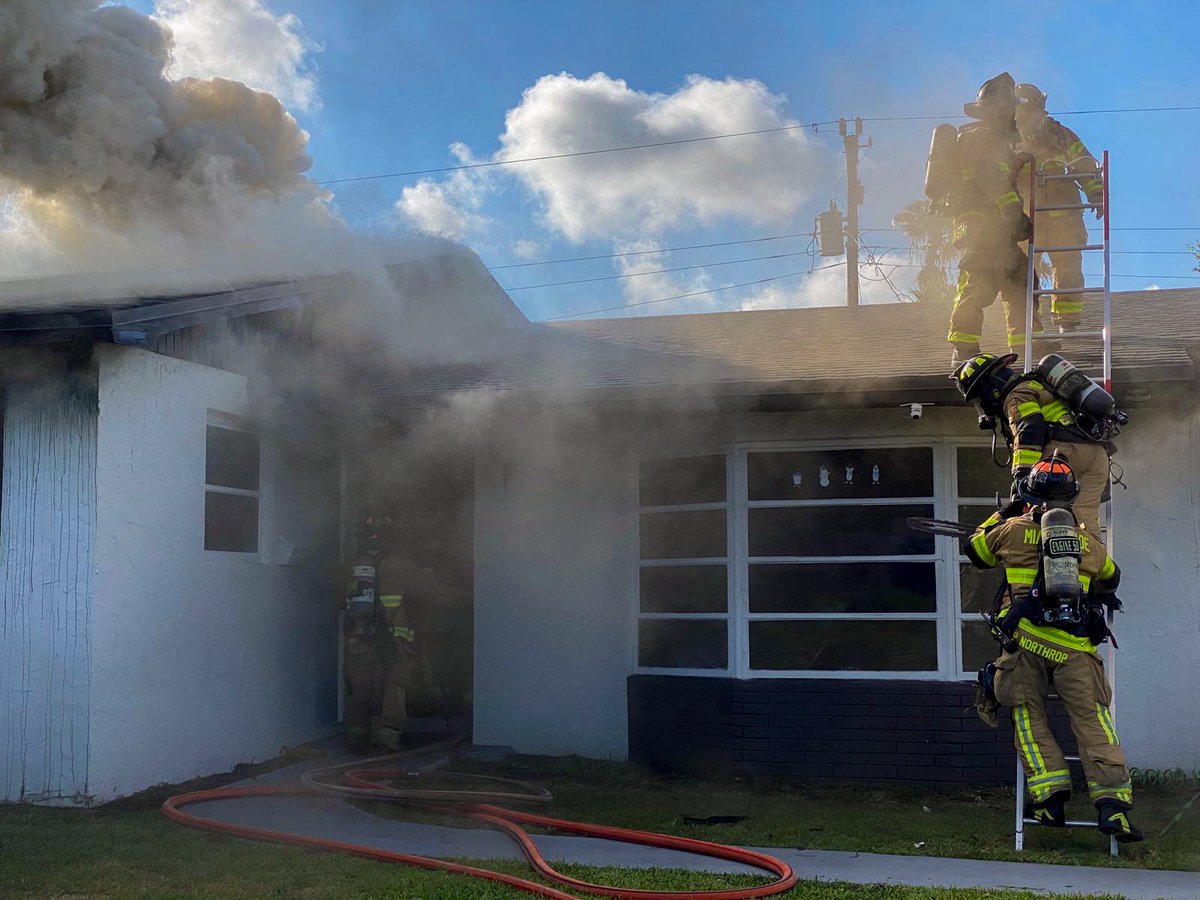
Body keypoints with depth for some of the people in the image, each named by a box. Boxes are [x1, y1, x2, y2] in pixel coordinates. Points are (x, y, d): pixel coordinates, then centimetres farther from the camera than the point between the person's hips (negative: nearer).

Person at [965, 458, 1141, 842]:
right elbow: (1112, 577, 37)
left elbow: (973, 548, 29)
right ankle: (1112, 804, -8)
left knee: (1030, 717, 9)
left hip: (1025, 638, -1)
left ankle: (1051, 798, 0)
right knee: (1093, 720, 0)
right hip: (1074, 644, 1)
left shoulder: (1011, 530, 11)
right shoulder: (1089, 543, 18)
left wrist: (996, 518, 46)